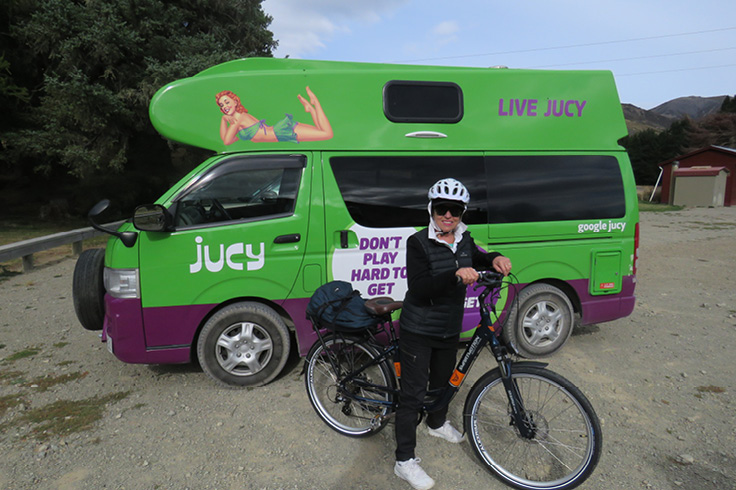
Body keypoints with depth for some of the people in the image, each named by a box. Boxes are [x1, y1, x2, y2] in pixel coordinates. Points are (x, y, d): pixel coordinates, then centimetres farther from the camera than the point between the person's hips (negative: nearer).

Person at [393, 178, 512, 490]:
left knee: (442, 381, 26)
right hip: (418, 332, -6)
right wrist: (456, 275, -39)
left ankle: (438, 423, 54)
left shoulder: (464, 239, 1)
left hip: (450, 329, 7)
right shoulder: (418, 242, -18)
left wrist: (494, 259, -1)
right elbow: (419, 288, -27)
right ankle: (405, 461, 13)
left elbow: (474, 258, 21)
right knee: (413, 393, 0)